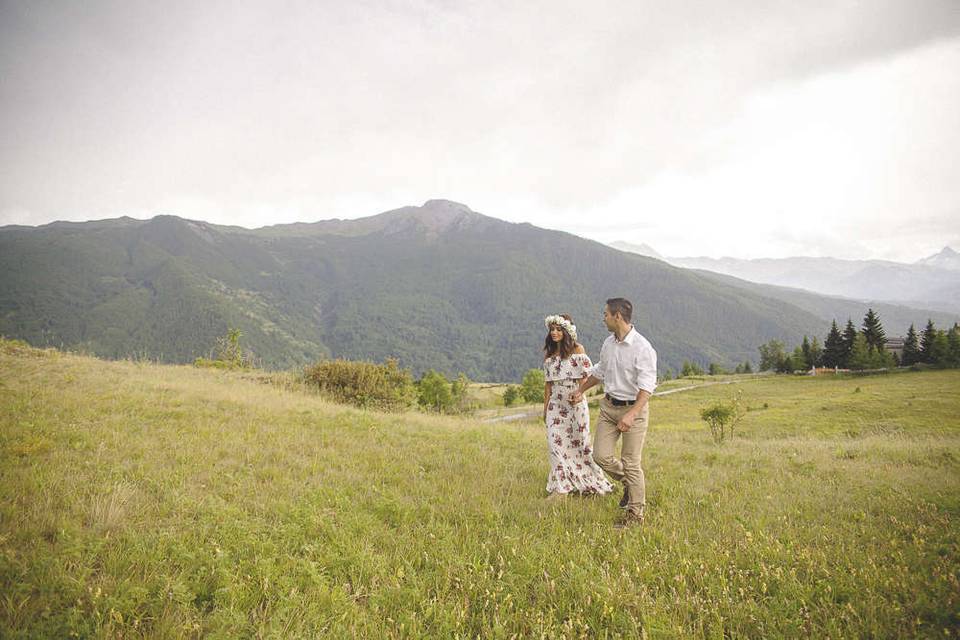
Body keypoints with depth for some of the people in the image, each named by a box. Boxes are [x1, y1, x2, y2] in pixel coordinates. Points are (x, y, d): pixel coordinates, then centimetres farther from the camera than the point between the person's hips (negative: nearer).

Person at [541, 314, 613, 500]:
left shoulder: (577, 349, -3)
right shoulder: (549, 354, 10)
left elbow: (587, 375, -6)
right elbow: (548, 383, 13)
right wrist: (545, 407, 12)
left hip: (576, 401, -4)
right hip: (556, 403, 4)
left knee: (580, 441, 1)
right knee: (555, 442, -2)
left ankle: (592, 482, 19)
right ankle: (561, 488, 5)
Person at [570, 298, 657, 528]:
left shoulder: (642, 347, -18)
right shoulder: (608, 343, 6)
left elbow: (647, 387, -24)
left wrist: (631, 415, -34)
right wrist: (581, 390, 33)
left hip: (634, 408, -7)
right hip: (608, 406, 7)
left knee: (631, 463, -1)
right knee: (601, 456, 3)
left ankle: (635, 514, 15)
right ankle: (629, 483, 31)